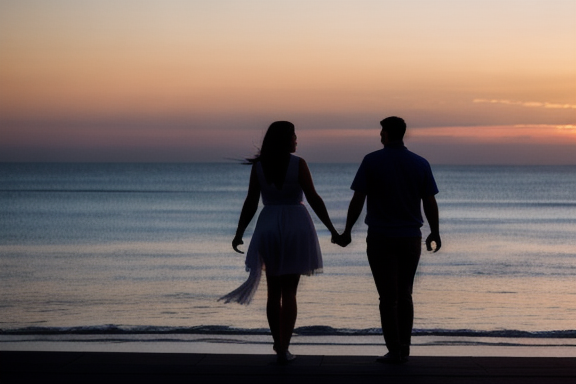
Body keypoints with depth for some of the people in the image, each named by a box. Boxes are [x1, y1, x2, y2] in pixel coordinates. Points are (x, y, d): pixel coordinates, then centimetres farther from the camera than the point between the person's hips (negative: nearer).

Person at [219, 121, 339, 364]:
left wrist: (239, 234, 7)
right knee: (289, 292, 3)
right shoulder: (298, 164, -7)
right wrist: (332, 229, -3)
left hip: (268, 228, 2)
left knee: (274, 291, 14)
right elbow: (313, 199, -9)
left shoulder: (258, 166, 0)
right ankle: (283, 349, -1)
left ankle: (278, 344, 18)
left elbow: (250, 203, -1)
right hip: (296, 228, -2)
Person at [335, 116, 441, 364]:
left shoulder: (372, 161, -7)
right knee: (404, 295, 14)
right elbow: (430, 202, 2)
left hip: (381, 239, -3)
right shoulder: (420, 164, 0)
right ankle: (404, 349, 13)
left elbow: (358, 199, -8)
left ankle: (394, 350, -1)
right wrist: (435, 233, 13)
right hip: (411, 238, 3)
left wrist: (347, 231, 0)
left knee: (388, 297, 2)